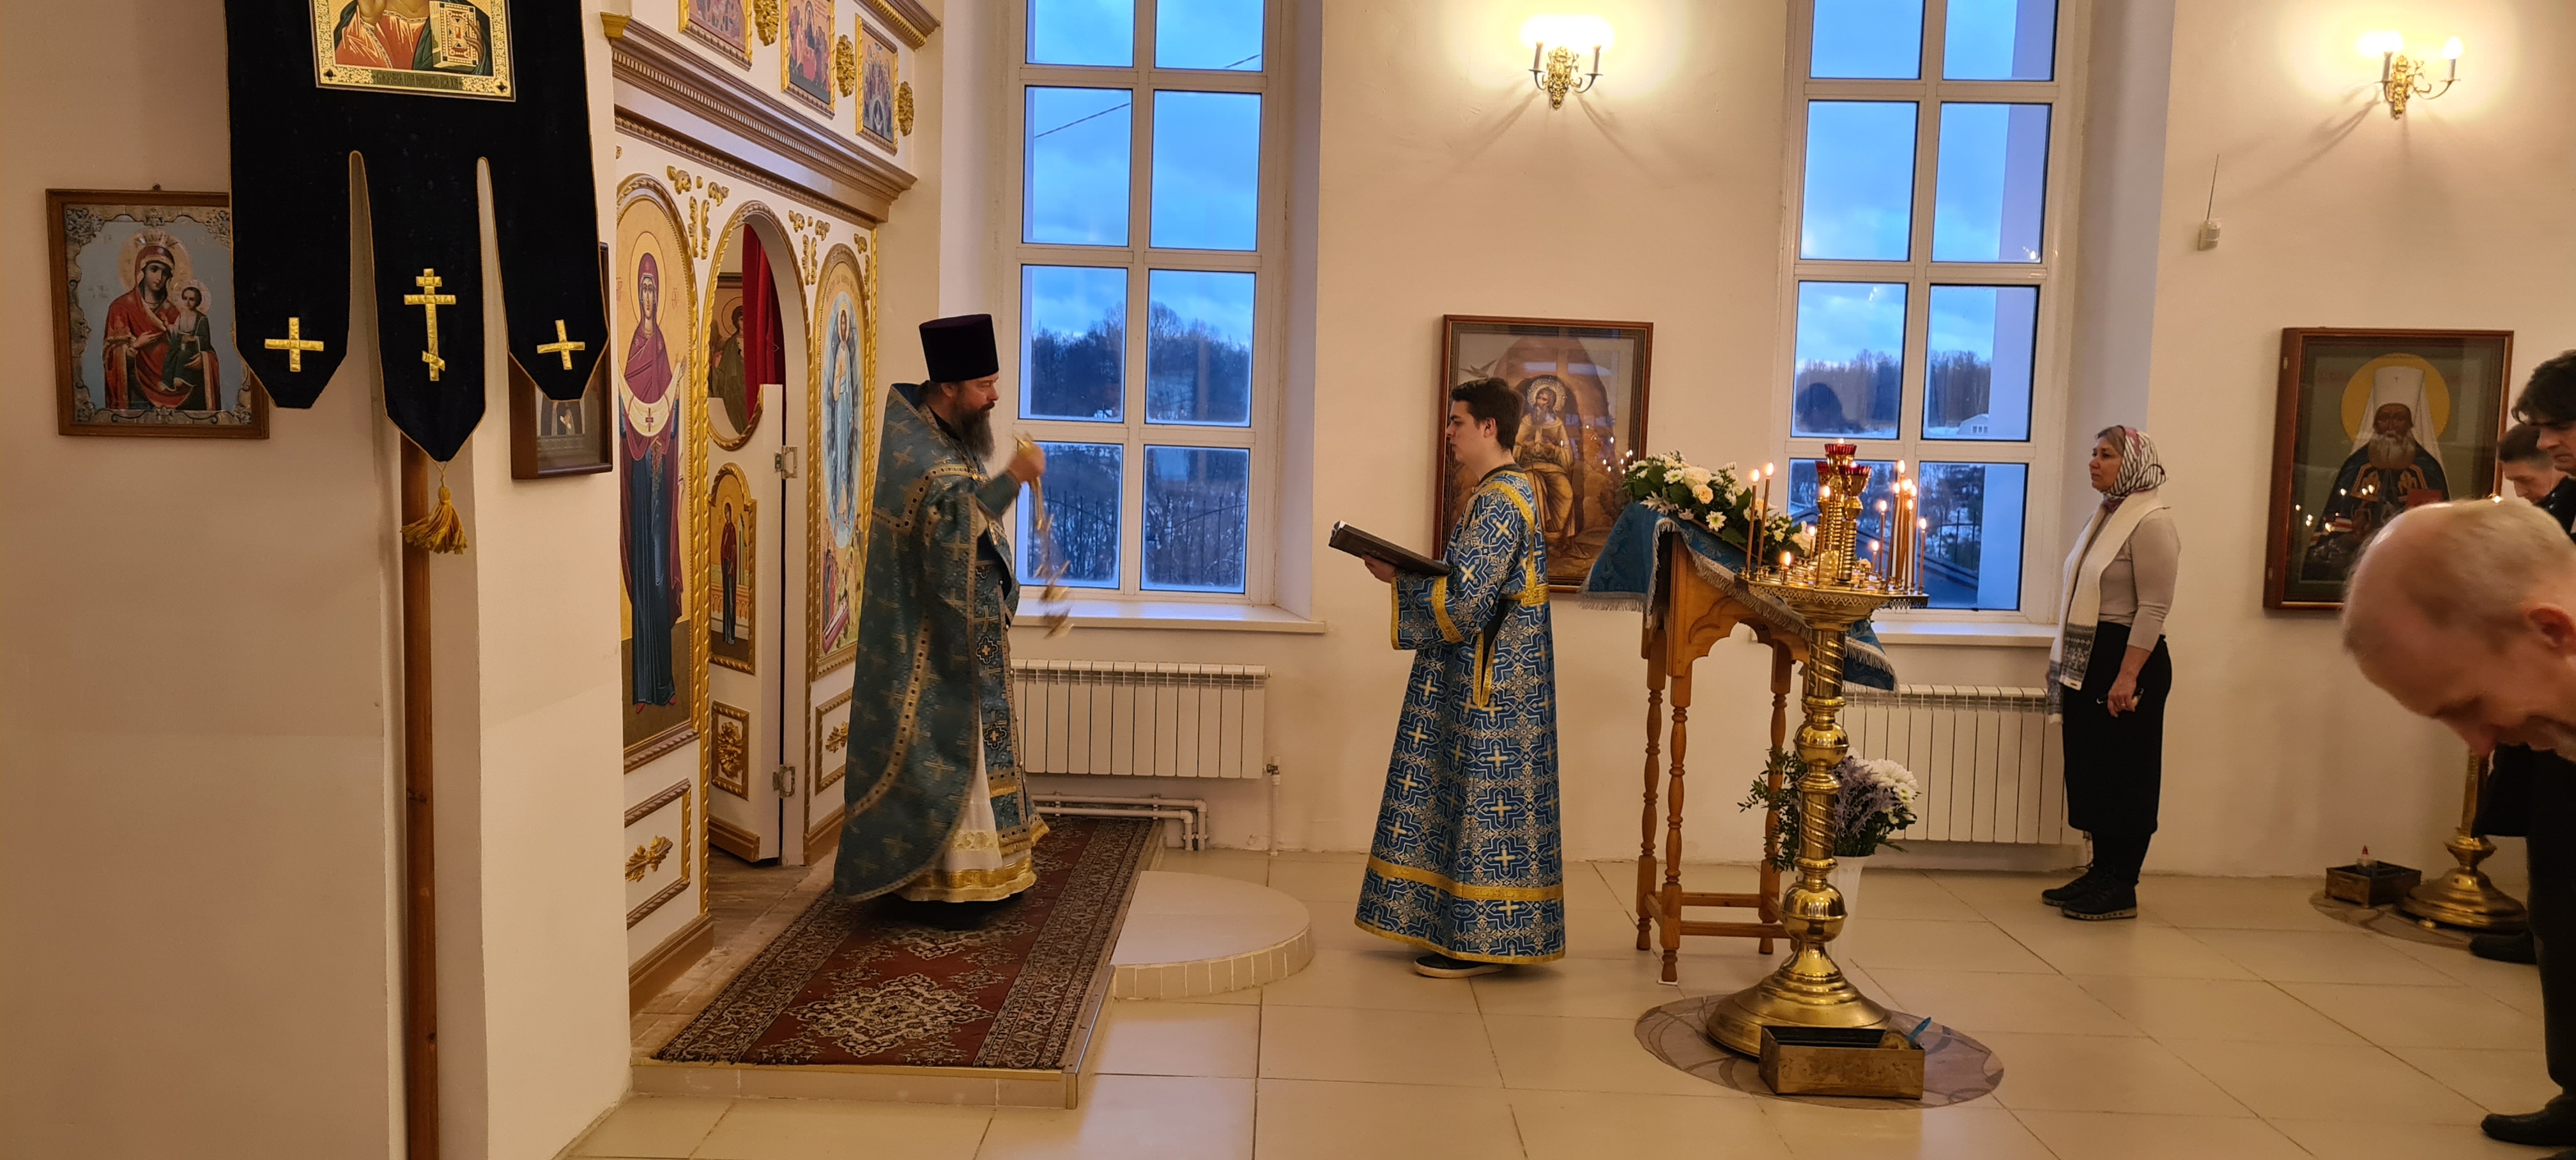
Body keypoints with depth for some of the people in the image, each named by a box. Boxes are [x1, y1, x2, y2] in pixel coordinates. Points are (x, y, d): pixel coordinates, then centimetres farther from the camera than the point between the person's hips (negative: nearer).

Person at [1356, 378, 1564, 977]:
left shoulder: (1499, 501, -18)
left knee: (1484, 799, -3)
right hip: (1479, 674, 11)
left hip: (1490, 682, -11)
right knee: (1472, 797, 14)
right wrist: (1409, 571, 7)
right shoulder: (1502, 492, 15)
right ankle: (1460, 929, 23)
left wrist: (1398, 579, -12)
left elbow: (1466, 602, -23)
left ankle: (1480, 942, 5)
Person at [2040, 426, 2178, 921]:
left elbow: (2154, 607, -18)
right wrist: (2063, 657, 18)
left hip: (2127, 659, -9)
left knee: (2123, 774, -2)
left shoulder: (2150, 522, -13)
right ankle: (2100, 873, 20)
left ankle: (2122, 888, 5)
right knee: (2089, 769, 11)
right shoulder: (2104, 516, 14)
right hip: (2087, 660, 9)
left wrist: (2128, 675, -23)